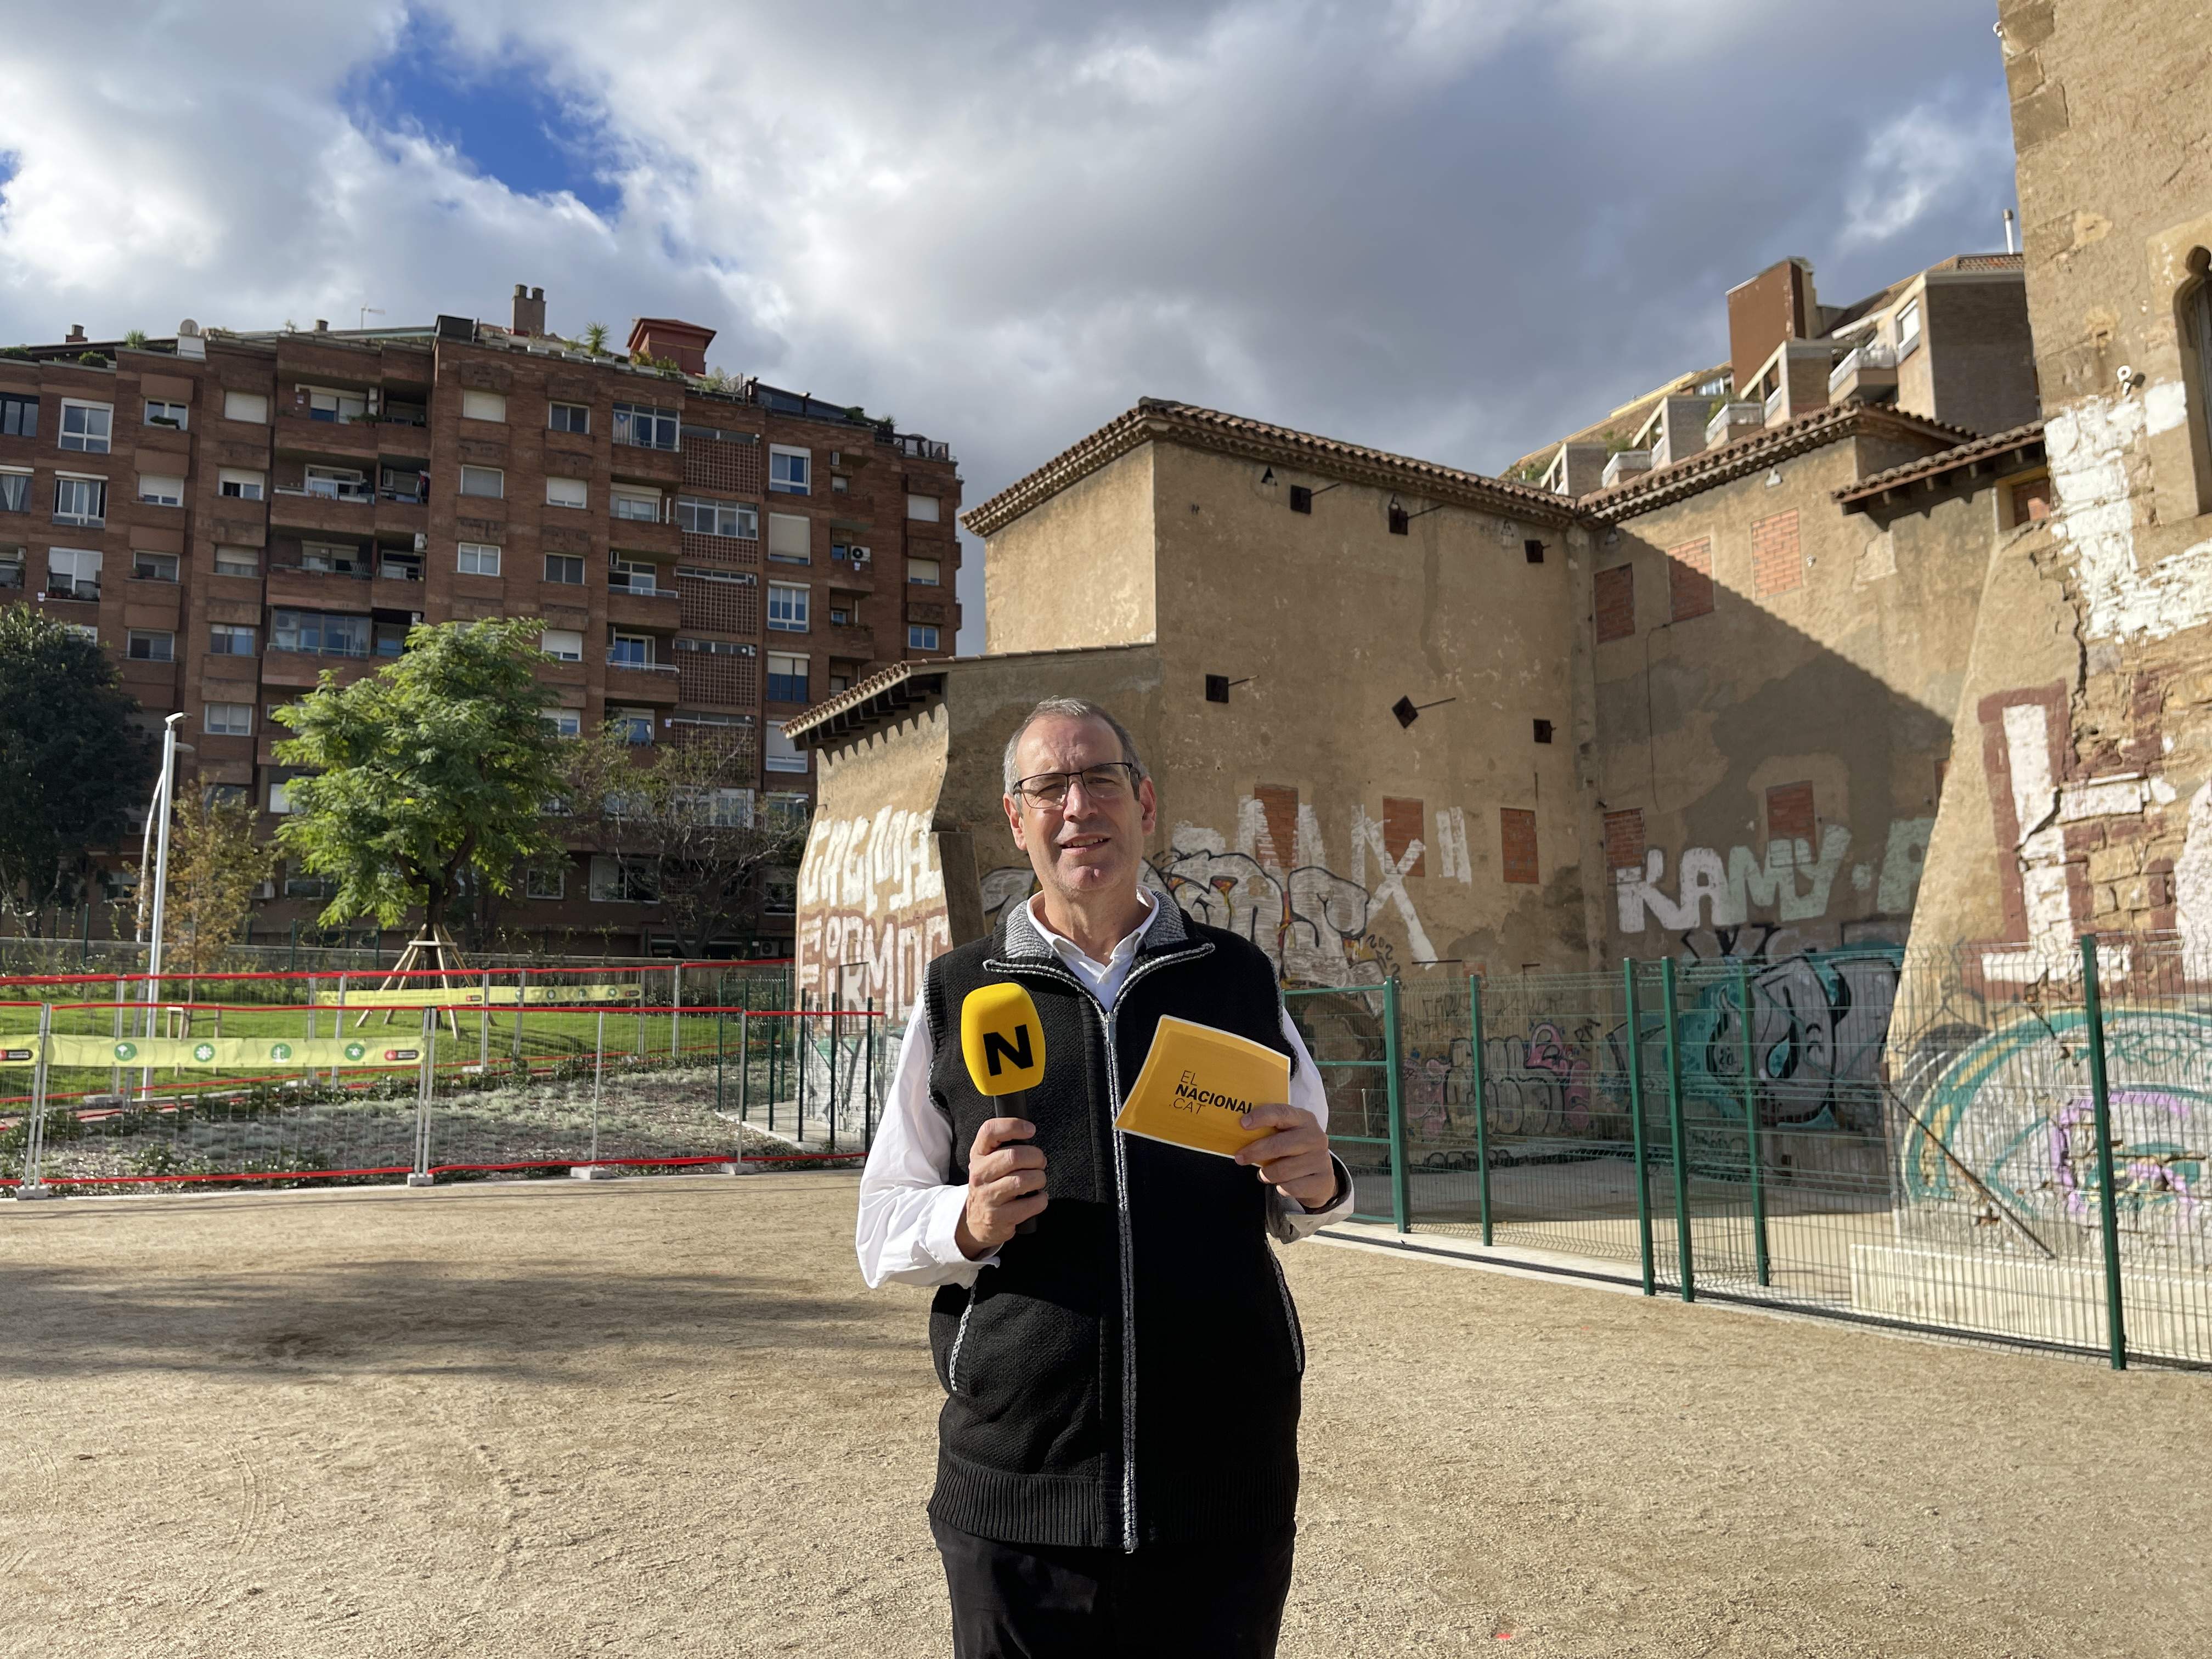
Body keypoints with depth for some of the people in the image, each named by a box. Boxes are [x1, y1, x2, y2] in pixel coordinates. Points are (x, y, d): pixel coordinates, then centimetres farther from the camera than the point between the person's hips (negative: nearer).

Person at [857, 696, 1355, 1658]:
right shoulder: (957, 997, 3)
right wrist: (970, 1222, -17)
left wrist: (1315, 1186, -8)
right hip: (1015, 1496, 0)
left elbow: (1295, 1204, 14)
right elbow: (880, 1233, 4)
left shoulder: (1240, 978, 6)